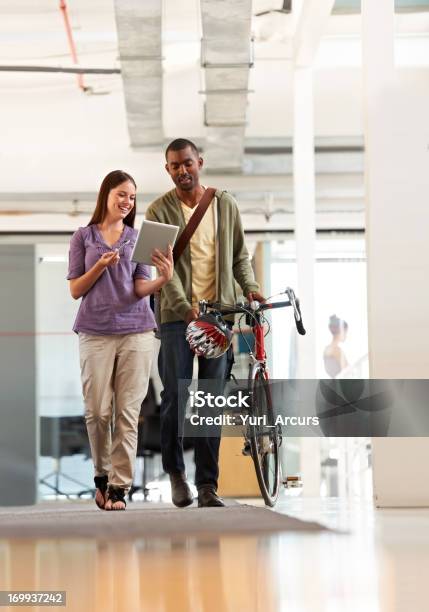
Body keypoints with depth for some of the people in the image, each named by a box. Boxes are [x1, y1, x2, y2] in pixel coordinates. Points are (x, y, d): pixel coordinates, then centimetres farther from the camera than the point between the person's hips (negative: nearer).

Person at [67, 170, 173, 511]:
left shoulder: (139, 239, 11)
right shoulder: (84, 237, 9)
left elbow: (141, 289, 3)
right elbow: (76, 290, 7)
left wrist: (164, 279, -18)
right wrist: (100, 266, -8)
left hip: (135, 331, 1)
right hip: (96, 332, -1)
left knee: (128, 414, -4)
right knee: (98, 412, -2)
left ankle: (119, 487, -1)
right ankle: (102, 476, 18)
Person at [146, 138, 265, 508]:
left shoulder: (225, 205, 9)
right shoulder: (160, 210, -1)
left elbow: (239, 255, 14)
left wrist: (249, 287, -5)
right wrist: (185, 307, -23)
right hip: (178, 314, -2)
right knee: (176, 397, -2)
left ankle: (207, 485, 3)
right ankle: (175, 471, 19)